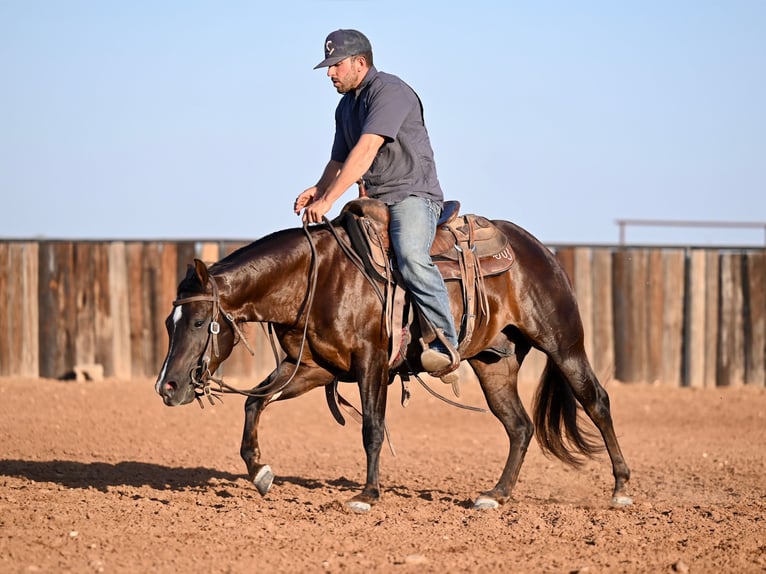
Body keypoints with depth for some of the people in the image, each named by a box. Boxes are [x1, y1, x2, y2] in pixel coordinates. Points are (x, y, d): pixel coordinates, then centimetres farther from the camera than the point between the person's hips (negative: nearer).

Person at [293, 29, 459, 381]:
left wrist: (328, 199, -27)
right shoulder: (346, 106, 17)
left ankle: (446, 343, -35)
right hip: (373, 203, 10)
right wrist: (318, 190, 6)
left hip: (412, 195, -10)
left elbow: (365, 150, -23)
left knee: (410, 254, -34)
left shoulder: (389, 91, -13)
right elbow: (339, 160, 28)